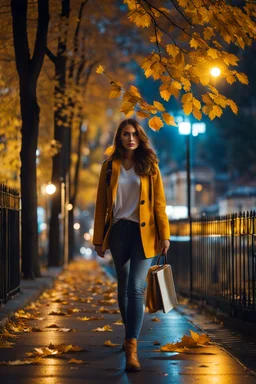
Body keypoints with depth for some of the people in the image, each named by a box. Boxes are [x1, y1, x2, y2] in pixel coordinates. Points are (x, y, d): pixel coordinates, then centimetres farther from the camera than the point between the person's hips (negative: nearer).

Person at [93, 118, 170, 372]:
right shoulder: (110, 167, 7)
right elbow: (101, 205, 8)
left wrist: (164, 235, -6)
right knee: (123, 287, 13)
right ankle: (130, 335, 33)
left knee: (136, 287, -14)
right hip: (119, 231, 3)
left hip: (144, 233, -3)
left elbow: (159, 202, 1)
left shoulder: (149, 166, 4)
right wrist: (99, 239, 5)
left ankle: (131, 350, -19)